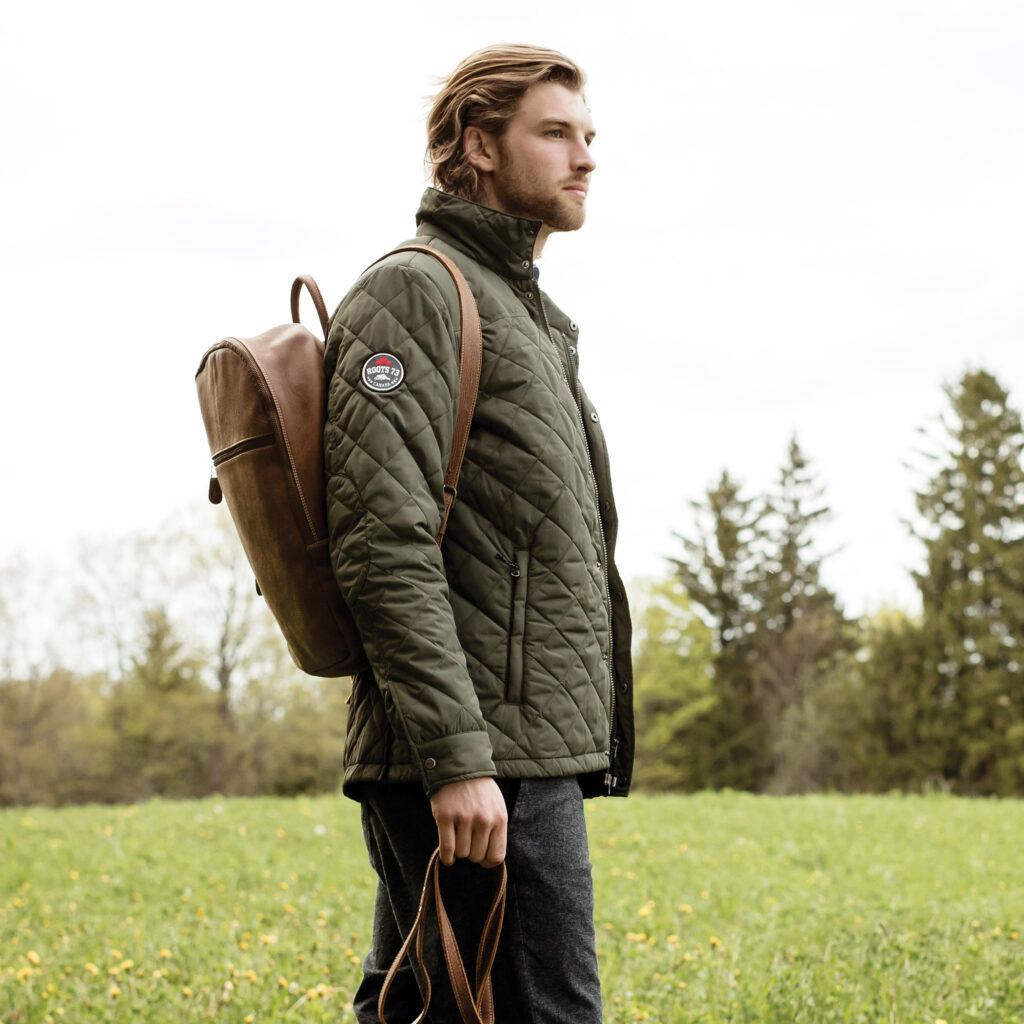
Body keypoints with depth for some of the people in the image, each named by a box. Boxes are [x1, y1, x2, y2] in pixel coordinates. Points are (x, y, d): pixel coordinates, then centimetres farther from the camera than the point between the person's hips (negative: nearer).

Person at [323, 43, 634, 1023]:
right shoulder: (413, 292, -7)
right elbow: (383, 544, -18)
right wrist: (455, 756, -23)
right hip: (483, 765, -10)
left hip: (528, 751, 10)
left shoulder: (524, 312, 24)